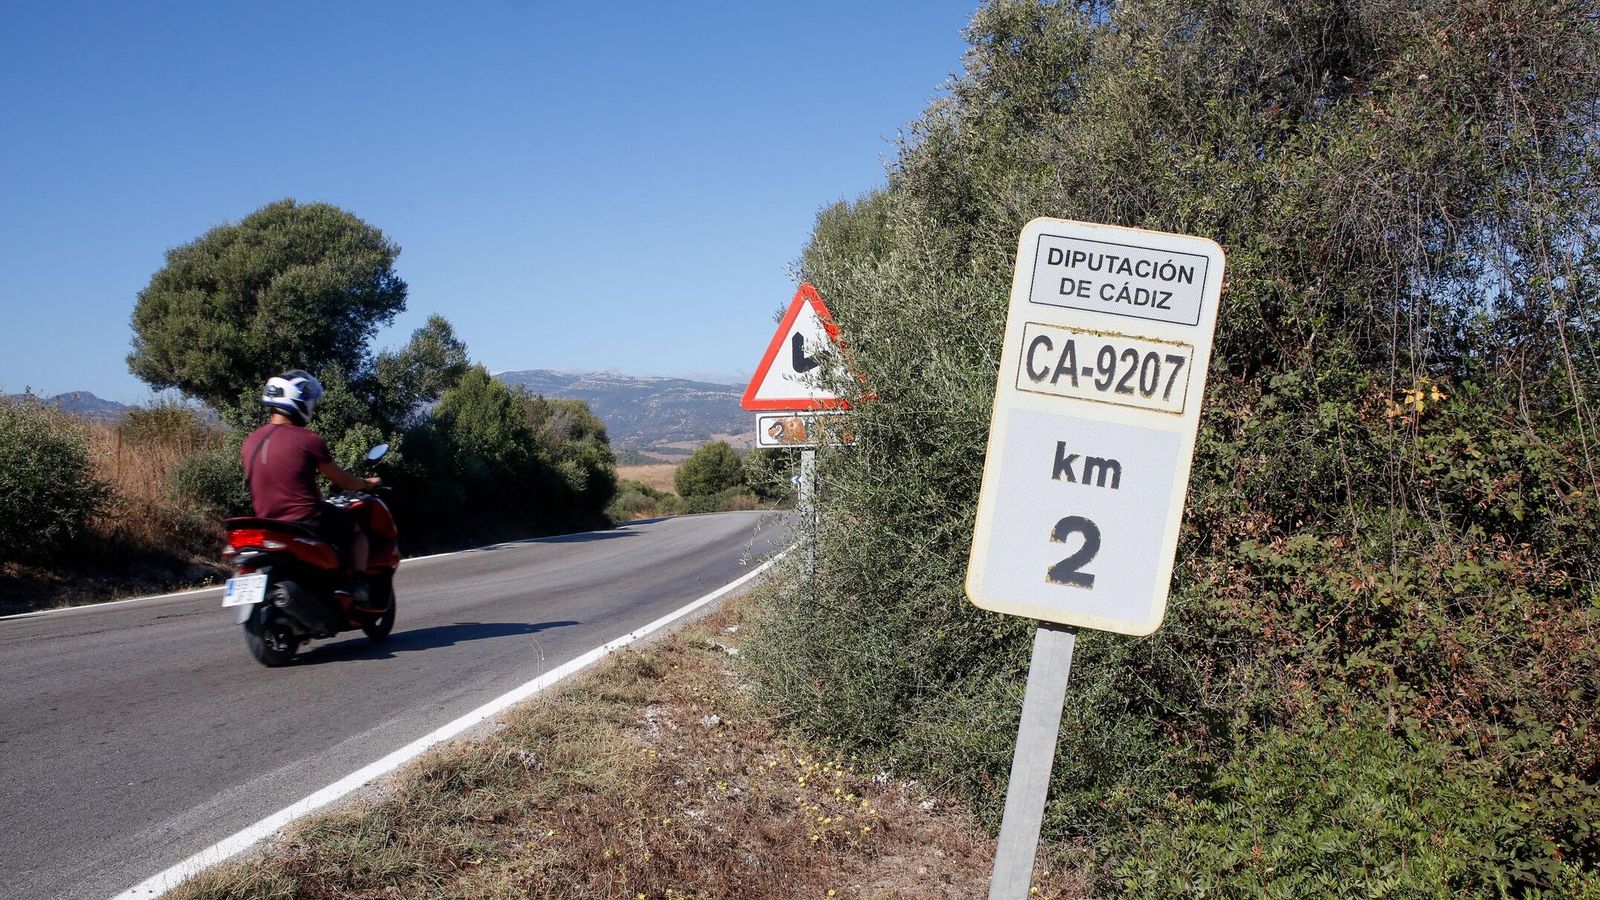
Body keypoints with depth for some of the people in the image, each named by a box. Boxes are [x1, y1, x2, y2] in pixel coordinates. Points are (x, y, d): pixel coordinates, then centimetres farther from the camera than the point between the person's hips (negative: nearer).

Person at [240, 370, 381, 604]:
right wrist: (367, 483, 20)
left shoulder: (250, 443, 6)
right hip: (308, 522, -6)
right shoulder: (308, 440, -12)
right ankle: (359, 585, 5)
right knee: (358, 527, 20)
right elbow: (342, 481, -2)